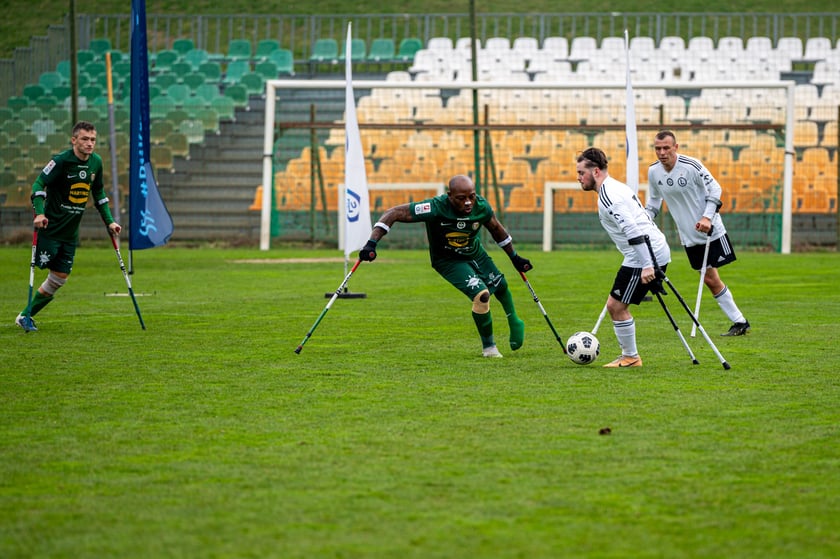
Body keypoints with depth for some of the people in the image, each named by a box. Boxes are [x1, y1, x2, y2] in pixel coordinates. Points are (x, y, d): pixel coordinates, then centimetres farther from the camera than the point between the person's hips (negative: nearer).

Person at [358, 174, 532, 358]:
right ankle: (488, 346, 1)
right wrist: (372, 244, -41)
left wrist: (515, 258, 11)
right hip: (448, 261, -5)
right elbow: (393, 213, -34)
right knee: (482, 295, -22)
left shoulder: (481, 206, -21)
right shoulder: (436, 208, -36)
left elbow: (496, 229, 2)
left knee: (501, 287, 19)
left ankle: (514, 322, 54)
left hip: (476, 254, 5)